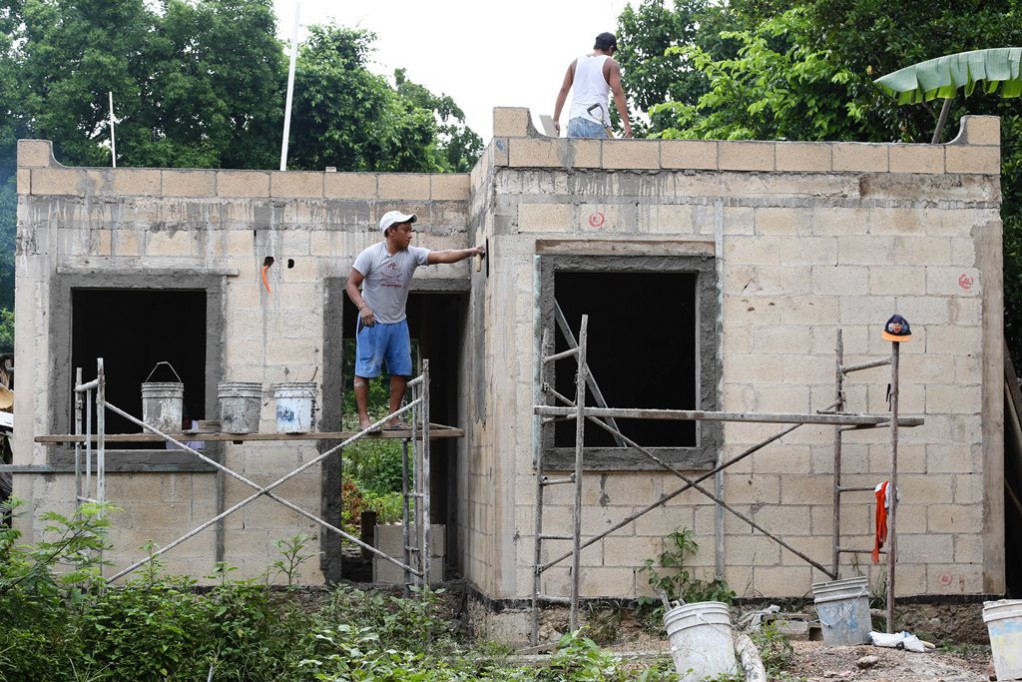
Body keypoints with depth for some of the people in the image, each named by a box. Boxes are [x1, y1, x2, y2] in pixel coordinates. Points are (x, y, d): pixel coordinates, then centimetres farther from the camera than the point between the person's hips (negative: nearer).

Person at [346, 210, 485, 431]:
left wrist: (470, 252, -28)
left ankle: (393, 419, 13)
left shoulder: (413, 254, -3)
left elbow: (443, 256, -14)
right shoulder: (370, 255, -11)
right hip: (372, 322, -5)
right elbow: (352, 284, -9)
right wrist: (363, 307, -26)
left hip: (398, 323, 5)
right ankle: (364, 418, 3)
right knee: (364, 371, -3)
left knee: (401, 371, 5)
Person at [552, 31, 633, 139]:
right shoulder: (611, 64, 4)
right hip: (596, 120, -4)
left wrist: (556, 120, 14)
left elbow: (563, 91, 13)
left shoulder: (576, 62, 18)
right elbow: (617, 93, -5)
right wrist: (626, 124, -7)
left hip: (575, 119, 4)